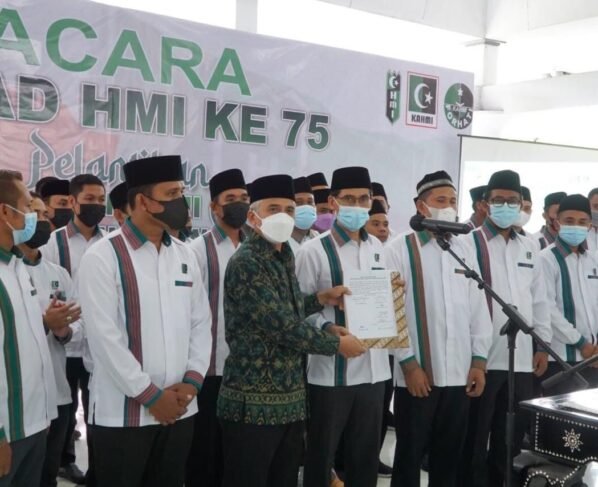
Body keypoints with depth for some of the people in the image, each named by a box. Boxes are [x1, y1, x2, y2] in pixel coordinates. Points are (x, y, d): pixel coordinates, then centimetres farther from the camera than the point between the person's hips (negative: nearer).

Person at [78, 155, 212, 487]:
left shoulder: (185, 256, 8)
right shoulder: (102, 257, -9)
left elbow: (201, 323, 9)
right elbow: (104, 337, -14)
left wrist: (192, 380, -3)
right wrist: (151, 395, -12)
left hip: (179, 409, 5)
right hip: (123, 412, -5)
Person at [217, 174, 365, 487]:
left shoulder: (284, 257, 12)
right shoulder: (246, 263, -16)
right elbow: (282, 326, -22)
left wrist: (320, 299, 9)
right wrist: (338, 344, -10)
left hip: (290, 398, 8)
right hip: (254, 402, -8)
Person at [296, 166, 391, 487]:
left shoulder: (377, 248, 11)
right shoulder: (313, 251, -7)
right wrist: (327, 328, -24)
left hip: (373, 367, 5)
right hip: (330, 370, -5)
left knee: (366, 455, 15)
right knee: (321, 454, 8)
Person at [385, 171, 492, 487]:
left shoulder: (464, 251, 9)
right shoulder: (400, 249, -5)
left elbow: (479, 309, 10)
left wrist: (479, 360, 4)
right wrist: (408, 363, -11)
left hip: (459, 375, 4)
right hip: (417, 372, -4)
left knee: (449, 456, 14)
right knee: (410, 456, 9)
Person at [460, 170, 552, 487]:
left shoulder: (529, 248, 14)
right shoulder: (469, 243, -4)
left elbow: (539, 300, 16)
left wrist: (543, 344, 12)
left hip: (522, 358, 5)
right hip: (483, 357, -5)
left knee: (512, 437, 13)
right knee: (475, 439, 5)